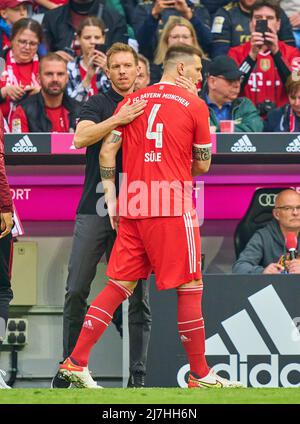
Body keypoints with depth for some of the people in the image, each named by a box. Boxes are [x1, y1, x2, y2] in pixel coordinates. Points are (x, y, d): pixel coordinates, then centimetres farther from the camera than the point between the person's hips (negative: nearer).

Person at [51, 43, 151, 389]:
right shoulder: (99, 103, 6)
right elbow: (80, 137, -13)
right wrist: (118, 119, -24)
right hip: (94, 209, -2)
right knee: (76, 291, -2)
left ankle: (138, 374, 2)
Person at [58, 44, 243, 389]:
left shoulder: (131, 101, 13)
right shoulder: (194, 106, -1)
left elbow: (107, 152, 6)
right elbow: (202, 166, 5)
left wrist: (111, 199, 9)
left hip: (131, 208, 5)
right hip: (173, 209, -5)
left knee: (119, 286, 8)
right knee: (189, 288, 2)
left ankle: (76, 362, 2)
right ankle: (200, 375, 6)